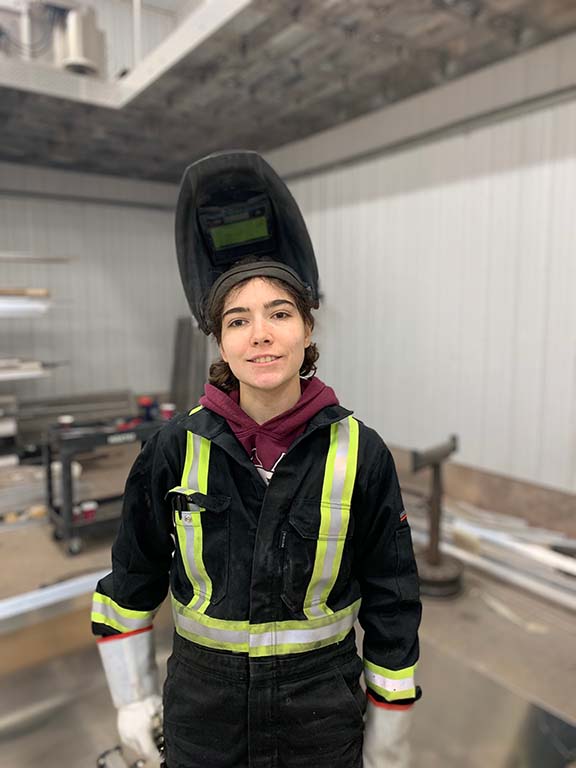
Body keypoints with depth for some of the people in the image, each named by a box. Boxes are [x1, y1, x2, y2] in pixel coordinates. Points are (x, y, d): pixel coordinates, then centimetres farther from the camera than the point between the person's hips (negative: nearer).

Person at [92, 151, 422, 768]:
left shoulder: (360, 452, -16)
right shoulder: (177, 447, -14)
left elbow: (390, 600, -5)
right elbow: (133, 576, 1)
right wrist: (132, 694, 5)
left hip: (323, 715, 0)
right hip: (201, 710, 1)